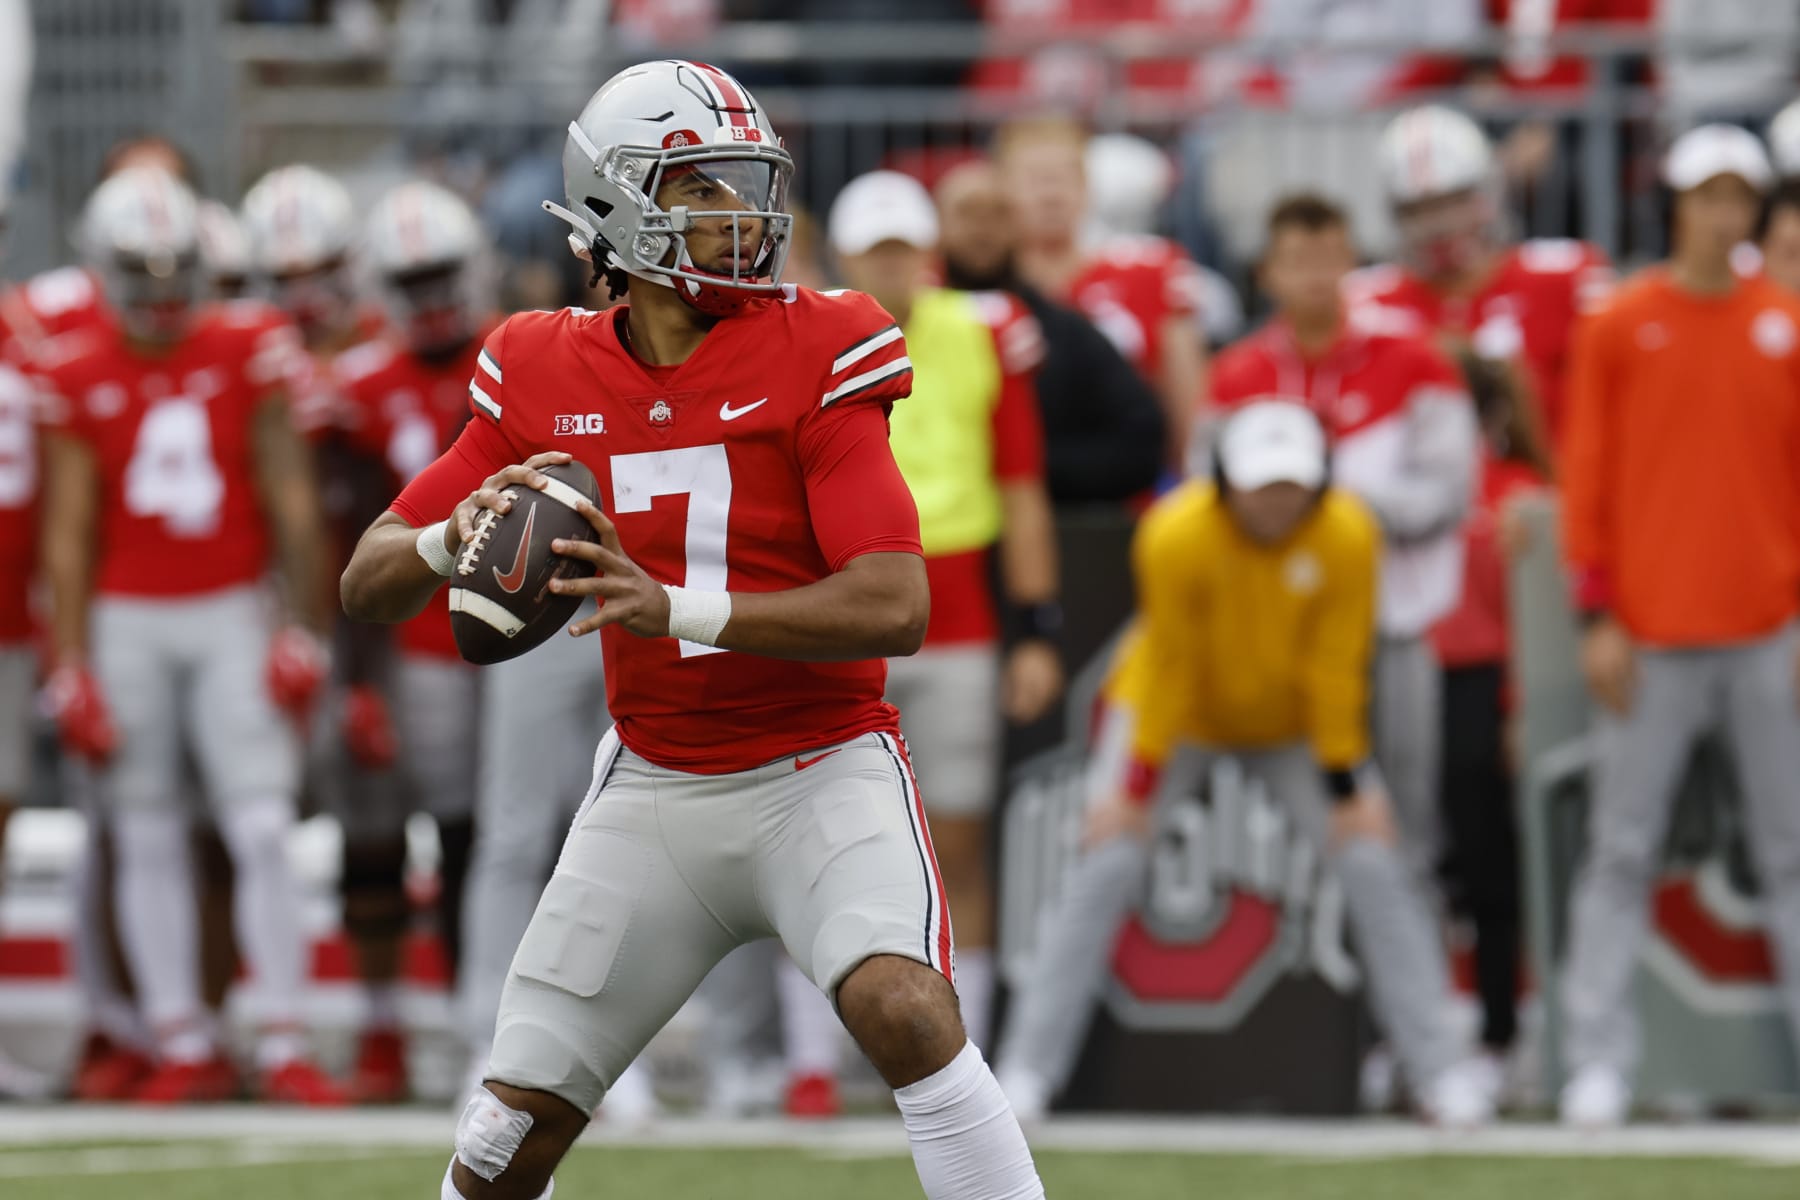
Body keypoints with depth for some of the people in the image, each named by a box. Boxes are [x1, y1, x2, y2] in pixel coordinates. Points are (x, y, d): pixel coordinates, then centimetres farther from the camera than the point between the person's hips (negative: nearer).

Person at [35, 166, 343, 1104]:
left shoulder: (247, 352, -2)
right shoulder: (75, 376, -1)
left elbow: (289, 500, 1)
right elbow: (68, 533, 1)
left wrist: (302, 629, -3)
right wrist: (70, 666, -2)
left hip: (231, 615, -1)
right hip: (126, 622, 1)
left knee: (261, 832, -7)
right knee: (147, 839, 4)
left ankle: (283, 1042, -4)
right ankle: (182, 1043, 10)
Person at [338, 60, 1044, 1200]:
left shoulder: (814, 353, -12)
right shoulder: (547, 377, -2)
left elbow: (895, 608, -21)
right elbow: (369, 586, 3)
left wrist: (679, 610, -32)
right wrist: (454, 538, -21)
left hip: (820, 769, -3)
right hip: (653, 789, 3)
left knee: (904, 1009, -31)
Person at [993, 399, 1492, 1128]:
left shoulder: (1348, 537, -25)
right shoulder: (1176, 535, -30)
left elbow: (1335, 670, -17)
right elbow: (1170, 666, -21)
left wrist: (1346, 782, -13)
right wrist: (1135, 784, -18)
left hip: (1295, 725, 2)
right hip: (1180, 713, -2)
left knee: (1375, 870, -8)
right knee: (1106, 866, -14)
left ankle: (1438, 1073, 0)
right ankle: (1027, 1069, -7)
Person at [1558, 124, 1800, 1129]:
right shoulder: (1620, 326, 2)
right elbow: (1588, 476, 2)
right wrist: (1598, 618, -3)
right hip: (1653, 632, -1)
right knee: (1623, 848, 0)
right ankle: (1600, 1059, 3)